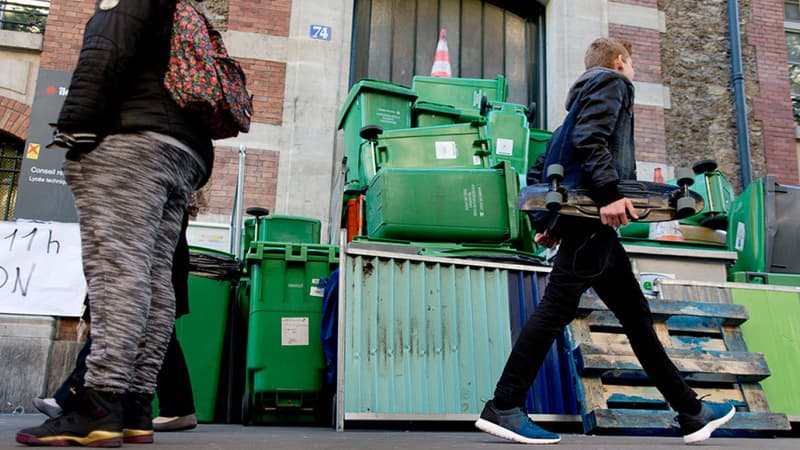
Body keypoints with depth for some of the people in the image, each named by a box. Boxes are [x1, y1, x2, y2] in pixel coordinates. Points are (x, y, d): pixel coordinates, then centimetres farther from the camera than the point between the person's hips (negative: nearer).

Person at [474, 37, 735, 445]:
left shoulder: (586, 93, 31)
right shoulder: (612, 82, 6)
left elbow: (537, 171, 24)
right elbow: (589, 139, -17)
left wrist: (543, 224, 20)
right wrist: (609, 193, -26)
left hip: (591, 222, 10)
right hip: (591, 217, -10)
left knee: (635, 313, 10)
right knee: (557, 308, -13)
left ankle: (691, 413, 17)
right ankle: (503, 408, -12)